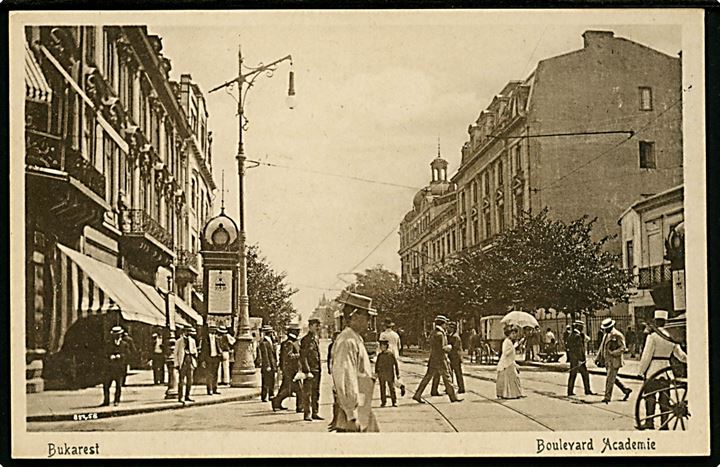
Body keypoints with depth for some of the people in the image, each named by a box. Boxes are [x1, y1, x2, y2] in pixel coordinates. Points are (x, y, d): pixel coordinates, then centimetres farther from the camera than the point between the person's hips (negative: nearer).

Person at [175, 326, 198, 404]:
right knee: (181, 381, -6)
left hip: (190, 362, 6)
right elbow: (176, 353, -3)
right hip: (183, 362, -6)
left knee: (190, 380, 6)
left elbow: (195, 351, 19)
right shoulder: (179, 341, -5)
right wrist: (177, 364, -8)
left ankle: (187, 396, 16)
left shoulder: (192, 341, 11)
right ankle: (180, 398, -4)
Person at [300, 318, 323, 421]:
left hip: (317, 370, 8)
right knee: (307, 393, -3)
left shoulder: (316, 339, 15)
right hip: (309, 370, -8)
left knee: (316, 393, 11)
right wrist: (307, 371, -18)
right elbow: (303, 357, -14)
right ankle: (307, 414, 1)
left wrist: (319, 369, 16)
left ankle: (315, 413, 16)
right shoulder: (305, 340, -11)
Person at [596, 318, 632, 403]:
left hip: (614, 361, -9)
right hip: (607, 361, 9)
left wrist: (612, 353, -22)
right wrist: (598, 358, 13)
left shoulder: (618, 335, -11)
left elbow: (622, 348, -14)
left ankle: (607, 397, -1)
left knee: (610, 379, -7)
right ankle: (626, 390, 27)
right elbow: (601, 347, 19)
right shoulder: (606, 335, 15)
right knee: (613, 378, 15)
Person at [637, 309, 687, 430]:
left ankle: (650, 422, 0)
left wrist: (640, 371, -4)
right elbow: (680, 355, 11)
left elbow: (646, 356, -12)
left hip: (653, 370, -5)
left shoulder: (653, 336, -12)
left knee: (650, 396, 2)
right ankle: (664, 424, 8)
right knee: (664, 397, 7)